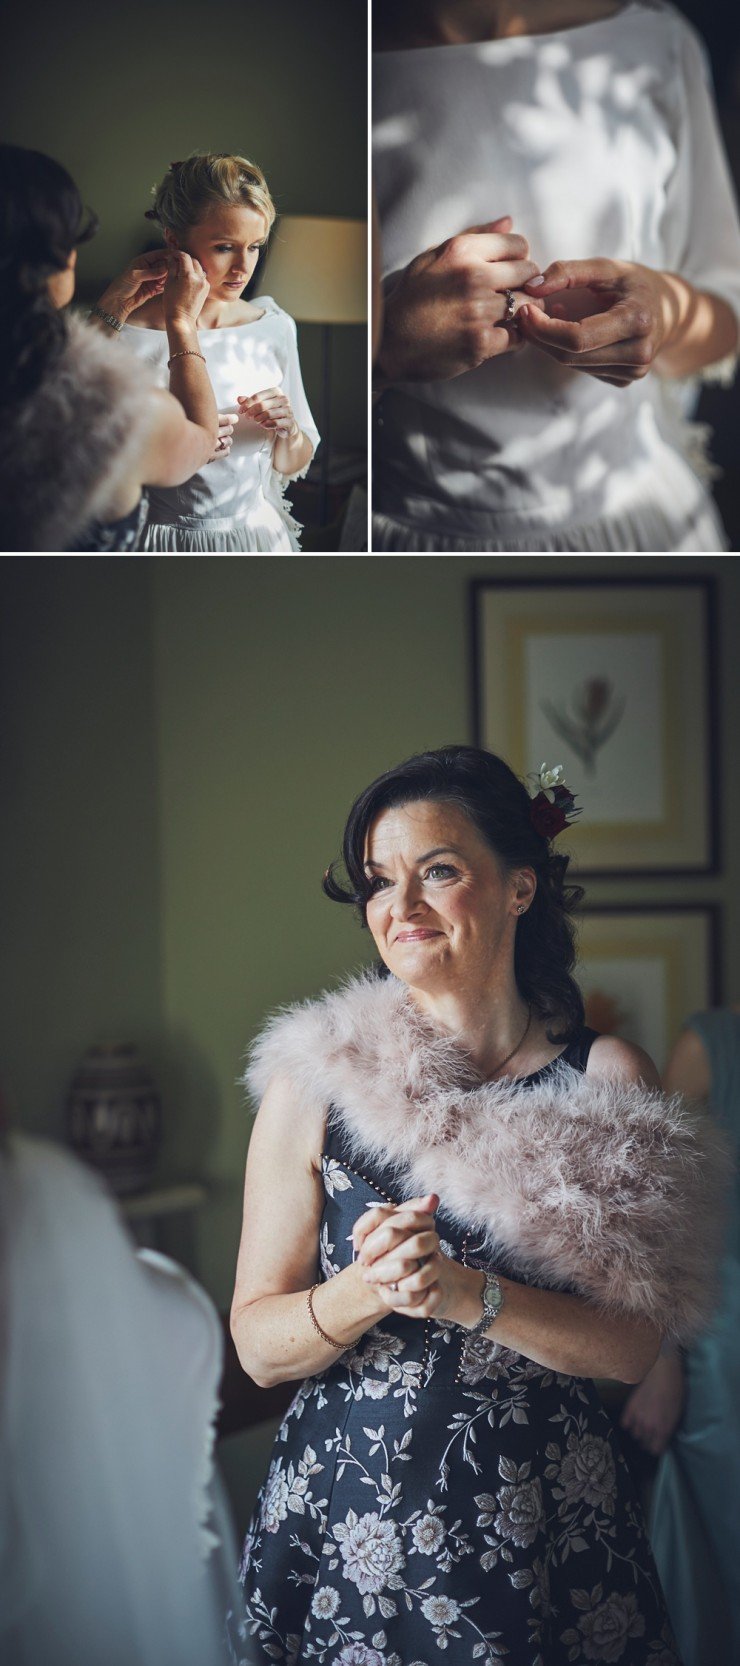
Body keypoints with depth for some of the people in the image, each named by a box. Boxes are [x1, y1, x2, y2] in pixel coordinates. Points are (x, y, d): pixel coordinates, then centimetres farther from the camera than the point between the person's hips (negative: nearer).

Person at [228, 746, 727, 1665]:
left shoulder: (609, 1082, -4)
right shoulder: (318, 1080, -5)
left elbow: (631, 1345, -7)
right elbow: (257, 1345, -4)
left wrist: (469, 1294, -21)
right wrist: (361, 1292, -23)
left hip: (544, 1519, 0)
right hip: (349, 1517, 0)